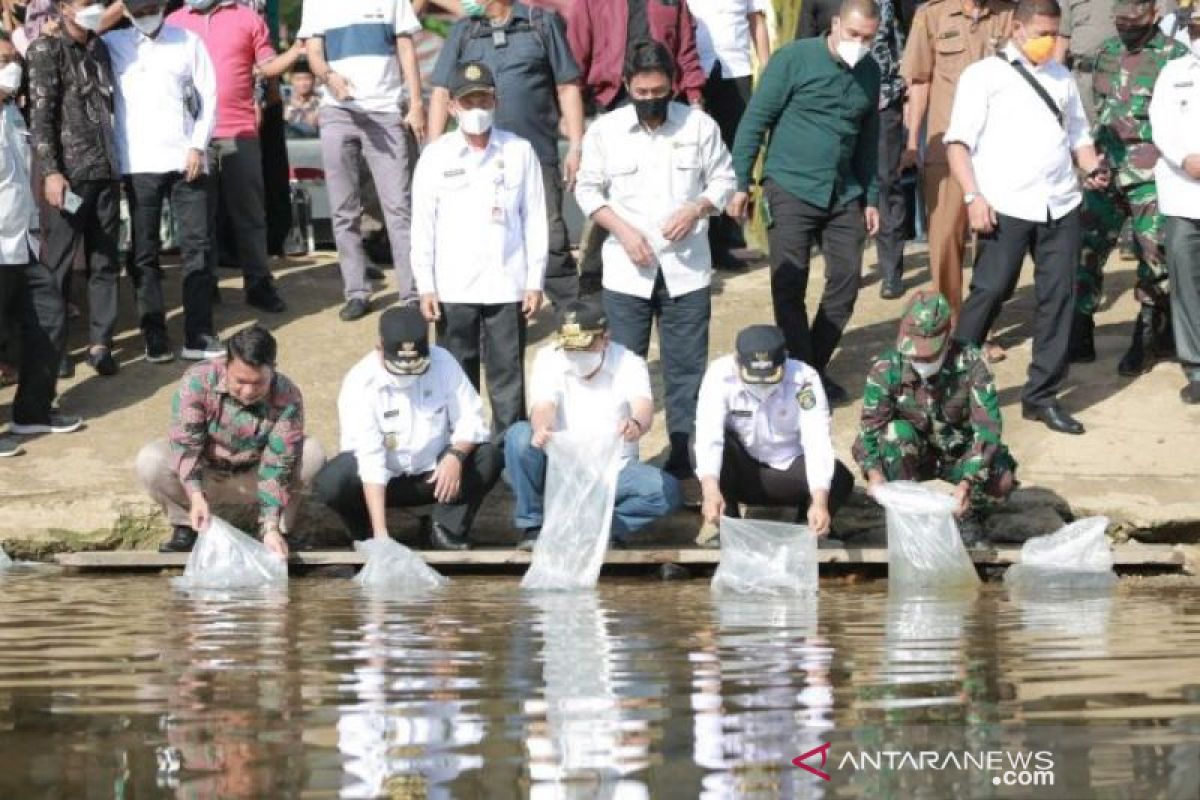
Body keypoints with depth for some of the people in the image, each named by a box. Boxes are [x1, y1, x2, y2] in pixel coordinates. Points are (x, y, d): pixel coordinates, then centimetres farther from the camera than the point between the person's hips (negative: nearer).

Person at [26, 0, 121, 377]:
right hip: (69, 173, -6)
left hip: (106, 172, 6)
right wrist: (50, 172, -17)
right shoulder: (47, 50, -5)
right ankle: (53, 346, 7)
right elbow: (40, 114, -10)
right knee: (59, 262, 1)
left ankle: (100, 342, 12)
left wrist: (118, 163, 14)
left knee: (105, 261, 6)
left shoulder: (99, 48, 14)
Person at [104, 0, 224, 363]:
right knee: (145, 251, 1)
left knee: (197, 245, -2)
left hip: (184, 159, 0)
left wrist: (198, 145, -3)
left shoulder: (188, 42, 8)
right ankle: (155, 336, 5)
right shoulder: (112, 44, 8)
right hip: (138, 163, 0)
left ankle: (198, 336, 0)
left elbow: (209, 95, 6)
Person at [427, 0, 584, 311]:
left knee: (550, 239, -6)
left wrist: (576, 147, 0)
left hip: (536, 155, -3)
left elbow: (567, 88, 7)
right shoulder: (463, 32, 13)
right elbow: (441, 93, 10)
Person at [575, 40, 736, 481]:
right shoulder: (604, 130, -2)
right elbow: (588, 190, 5)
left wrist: (696, 209, -13)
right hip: (626, 270, 0)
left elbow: (723, 179, 6)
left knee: (686, 363, 5)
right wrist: (623, 230, -10)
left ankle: (682, 450, 15)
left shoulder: (699, 125, -2)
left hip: (686, 268, 0)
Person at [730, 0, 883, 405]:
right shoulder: (795, 59, -9)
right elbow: (755, 120, -8)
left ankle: (816, 368, 18)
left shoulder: (870, 72, 8)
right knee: (790, 286, -3)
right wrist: (740, 183, -11)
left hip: (844, 195, 5)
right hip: (790, 189, -5)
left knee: (846, 281, 3)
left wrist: (871, 198, 17)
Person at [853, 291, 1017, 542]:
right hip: (915, 456, 0)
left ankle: (967, 514, 5)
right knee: (897, 432, -32)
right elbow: (869, 428, -23)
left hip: (962, 454, 0)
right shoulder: (887, 368, -22)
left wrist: (967, 482, -44)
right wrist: (874, 472, -43)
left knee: (1002, 480, -29)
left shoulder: (970, 363, -25)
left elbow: (987, 427, -30)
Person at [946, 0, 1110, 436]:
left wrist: (1093, 167, 4)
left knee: (1058, 297, 4)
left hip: (1061, 207, 5)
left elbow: (1078, 135, 25)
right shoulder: (984, 75, 2)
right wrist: (973, 197, -14)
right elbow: (959, 140, -3)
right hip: (1005, 207, -5)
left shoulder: (1062, 77, 18)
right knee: (988, 293, -6)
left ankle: (1041, 396, 12)